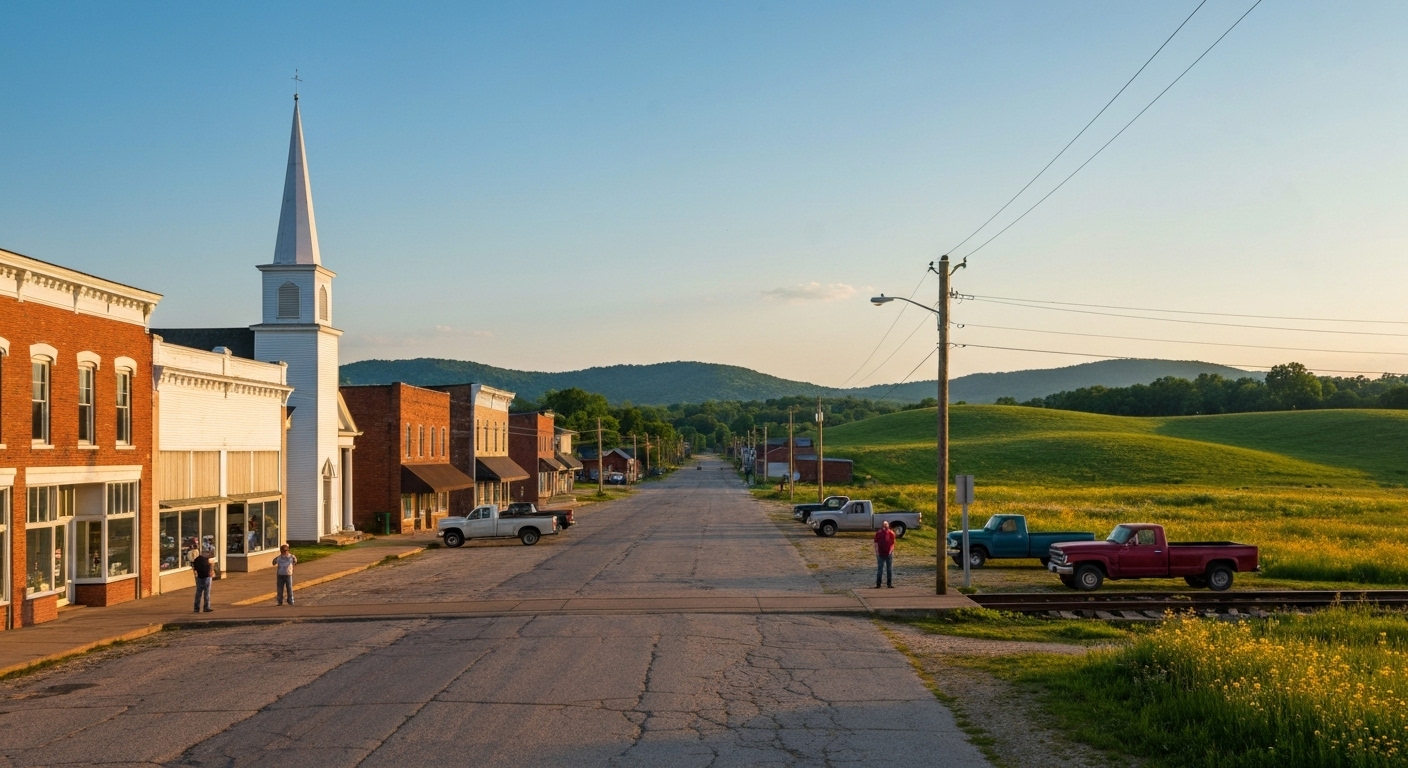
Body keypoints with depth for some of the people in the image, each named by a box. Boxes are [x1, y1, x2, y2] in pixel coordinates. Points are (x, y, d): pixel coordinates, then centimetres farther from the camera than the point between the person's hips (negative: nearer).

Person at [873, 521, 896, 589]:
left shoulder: (891, 533, -3)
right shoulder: (878, 533, -4)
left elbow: (893, 543, 1)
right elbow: (876, 543, 0)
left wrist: (891, 551, -11)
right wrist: (877, 552, -7)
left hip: (889, 554, 1)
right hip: (881, 554, -1)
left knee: (890, 570, 7)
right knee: (879, 569, 3)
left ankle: (889, 583, 15)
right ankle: (878, 584, 8)